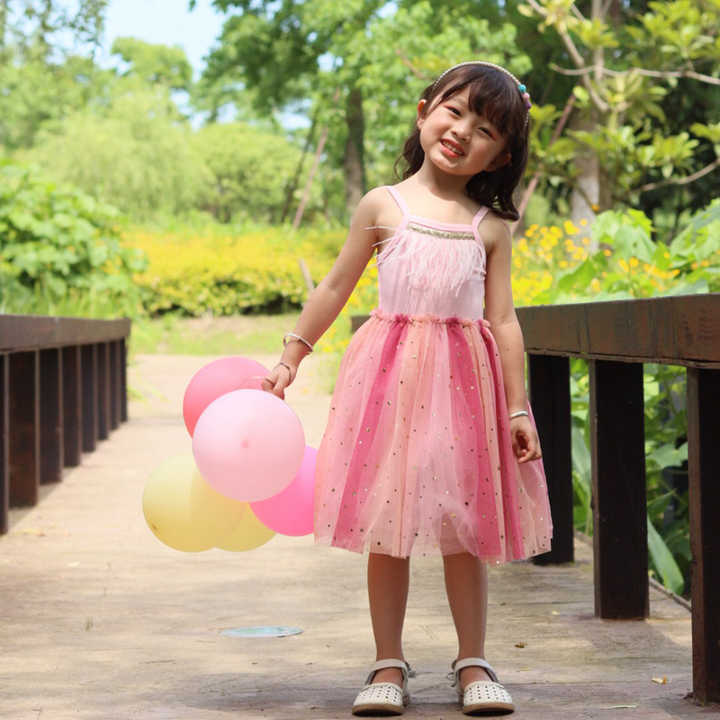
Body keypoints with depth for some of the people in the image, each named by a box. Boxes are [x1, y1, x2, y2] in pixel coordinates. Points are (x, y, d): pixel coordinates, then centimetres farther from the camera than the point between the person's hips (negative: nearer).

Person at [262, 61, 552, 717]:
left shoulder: (490, 227, 6)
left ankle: (473, 663, 16)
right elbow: (335, 288, 11)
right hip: (391, 376, -1)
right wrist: (289, 360, 13)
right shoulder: (383, 207, 4)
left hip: (466, 377, 1)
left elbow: (503, 322, 5)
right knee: (388, 526, 2)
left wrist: (519, 409, 1)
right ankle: (389, 666, 12)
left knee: (464, 527, 5)